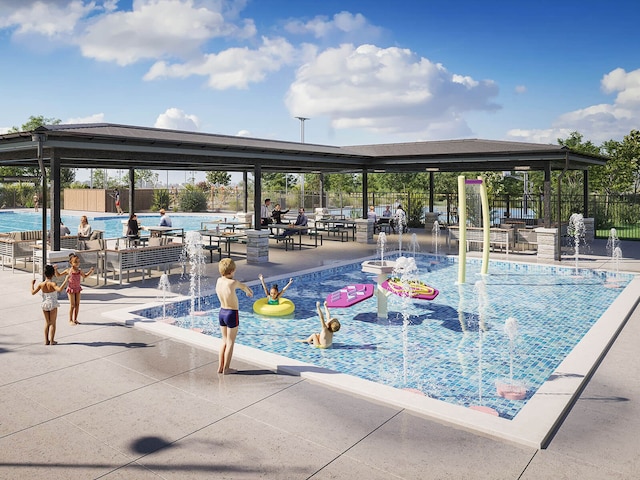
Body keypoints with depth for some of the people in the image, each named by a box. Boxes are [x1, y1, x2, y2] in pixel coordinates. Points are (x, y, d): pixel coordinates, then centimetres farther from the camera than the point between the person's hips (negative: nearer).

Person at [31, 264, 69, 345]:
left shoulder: (41, 284, -6)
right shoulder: (52, 284, -20)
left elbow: (33, 292, -1)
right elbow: (60, 289, -38)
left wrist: (32, 284, 13)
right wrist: (65, 281, -35)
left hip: (45, 305, 4)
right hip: (53, 305, -4)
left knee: (47, 323, 17)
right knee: (52, 323, 7)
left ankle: (46, 340, 19)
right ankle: (52, 341, 8)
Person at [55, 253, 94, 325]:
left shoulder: (80, 271, -1)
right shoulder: (68, 270, -11)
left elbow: (84, 276, 19)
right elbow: (58, 275, 1)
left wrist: (90, 271, 7)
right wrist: (55, 270, -14)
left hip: (78, 289, 4)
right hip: (71, 289, -4)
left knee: (77, 304, 7)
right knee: (72, 305, -1)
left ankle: (75, 319, 19)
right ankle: (70, 320, 13)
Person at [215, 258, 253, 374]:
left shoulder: (219, 281, -2)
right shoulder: (233, 283, -20)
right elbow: (243, 286, 3)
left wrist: (245, 289, 30)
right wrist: (249, 291, 25)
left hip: (222, 312, 7)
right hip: (232, 314, -7)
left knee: (224, 341, 19)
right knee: (230, 342, 6)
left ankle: (220, 367, 24)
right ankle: (226, 369, 13)